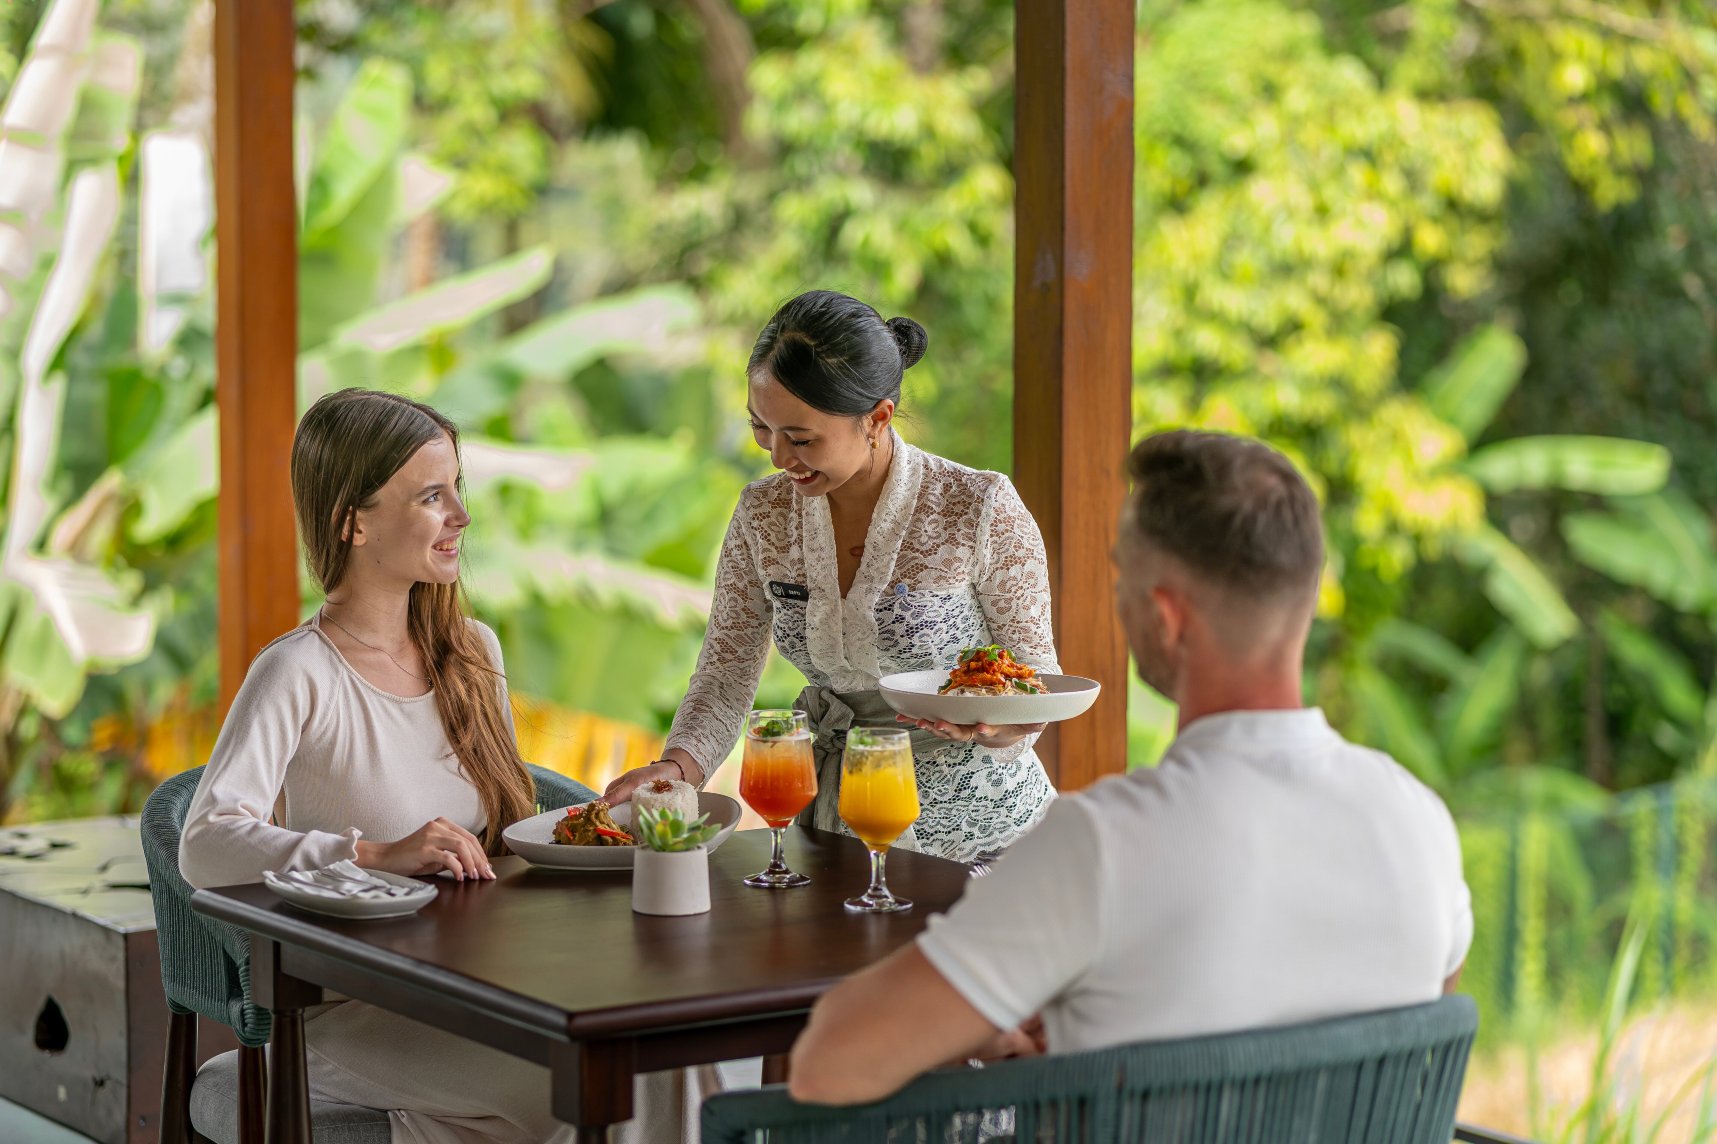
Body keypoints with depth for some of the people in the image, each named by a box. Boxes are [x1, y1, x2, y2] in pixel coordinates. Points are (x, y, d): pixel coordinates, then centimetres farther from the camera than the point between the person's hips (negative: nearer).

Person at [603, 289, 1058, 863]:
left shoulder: (981, 510, -11)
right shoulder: (764, 514, 2)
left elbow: (1036, 675, -1)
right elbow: (726, 671, 5)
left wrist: (998, 728, -23)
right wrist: (678, 764, -15)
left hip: (975, 827, -3)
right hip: (836, 821, 4)